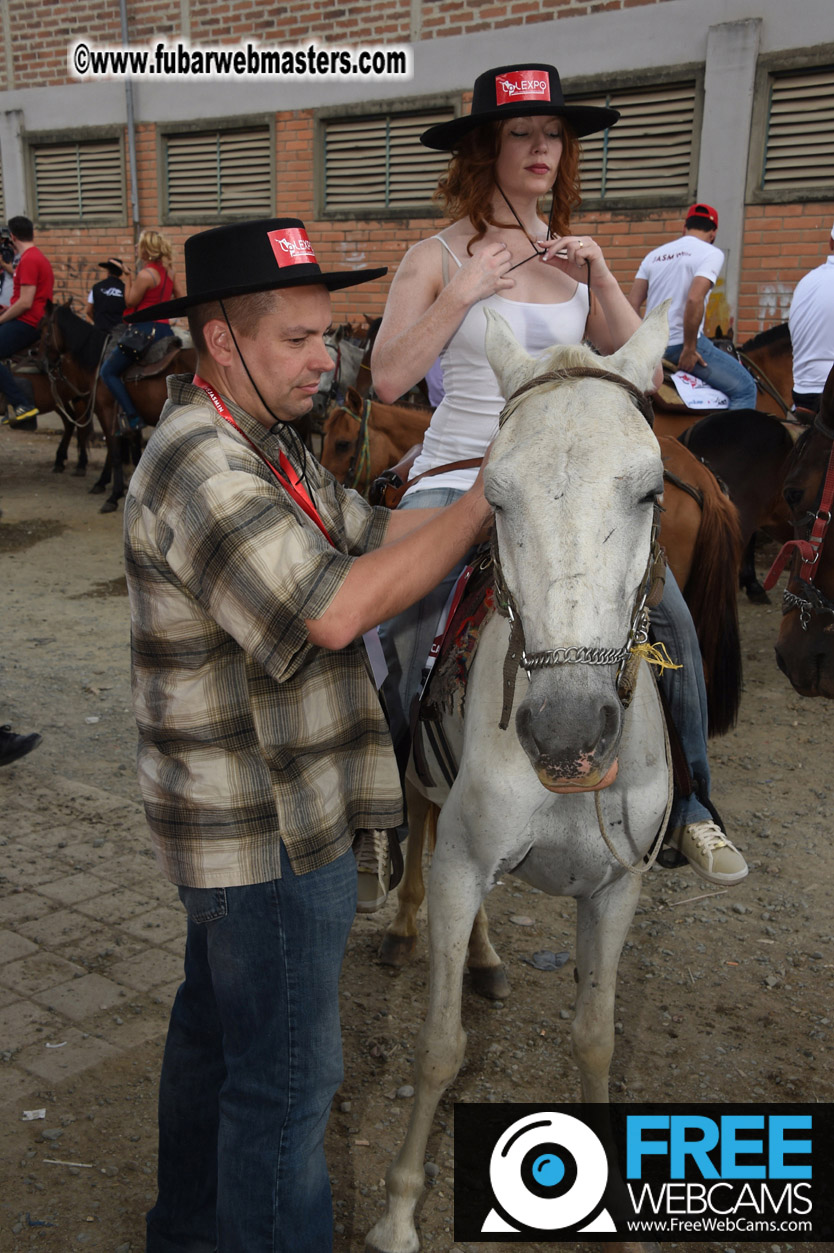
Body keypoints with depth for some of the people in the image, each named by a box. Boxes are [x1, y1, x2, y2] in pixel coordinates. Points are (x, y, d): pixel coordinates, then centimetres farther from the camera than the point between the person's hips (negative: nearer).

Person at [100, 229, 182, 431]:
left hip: (145, 329, -8)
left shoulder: (145, 274, -14)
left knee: (108, 371, 0)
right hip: (165, 328, 8)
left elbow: (130, 302, -7)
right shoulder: (169, 271, 10)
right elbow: (180, 298, 20)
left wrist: (128, 277, 2)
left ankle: (133, 418, -10)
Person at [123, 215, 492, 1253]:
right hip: (269, 834, -11)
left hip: (238, 816, 11)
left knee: (215, 1023, 26)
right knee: (288, 1072, 6)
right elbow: (333, 610, -33)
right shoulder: (203, 468, -25)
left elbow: (370, 534, 10)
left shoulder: (259, 445, 9)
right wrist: (480, 505, -25)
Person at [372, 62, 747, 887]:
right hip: (457, 478, -3)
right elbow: (388, 378, -13)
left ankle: (688, 809, 7)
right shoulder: (436, 259, -2)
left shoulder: (573, 256, 11)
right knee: (400, 632, -21)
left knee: (669, 613, -9)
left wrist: (600, 280, -7)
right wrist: (465, 289, -18)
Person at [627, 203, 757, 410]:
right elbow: (695, 299, -18)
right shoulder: (711, 253, -2)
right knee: (745, 388, -1)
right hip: (681, 343, -7)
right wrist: (689, 349, -14)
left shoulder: (654, 255, 16)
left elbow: (631, 304, 10)